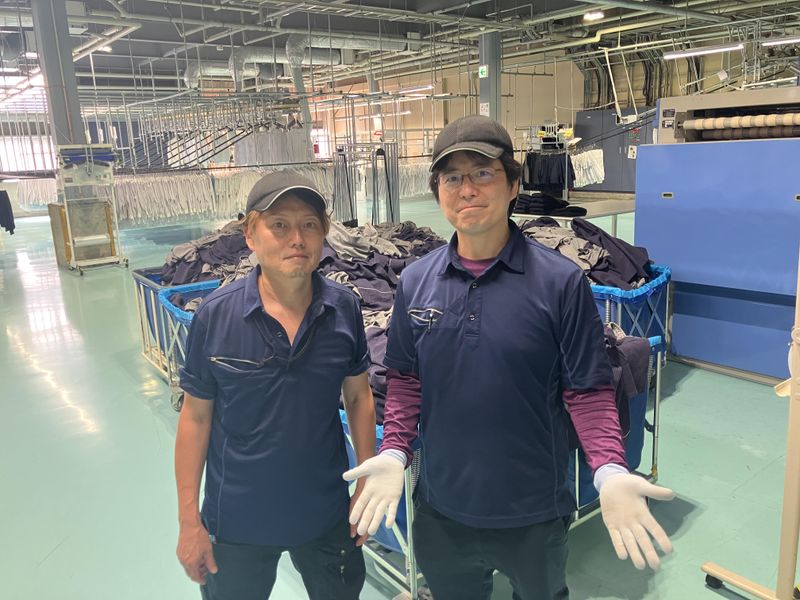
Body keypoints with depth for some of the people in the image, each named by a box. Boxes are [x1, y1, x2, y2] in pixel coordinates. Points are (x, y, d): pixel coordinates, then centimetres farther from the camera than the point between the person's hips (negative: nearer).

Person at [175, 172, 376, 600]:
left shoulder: (344, 309, -12)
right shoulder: (215, 316, -16)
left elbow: (358, 396, -1)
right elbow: (196, 417, -9)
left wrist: (368, 485, 1)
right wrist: (189, 520, -6)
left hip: (326, 513, 2)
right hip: (238, 522, -1)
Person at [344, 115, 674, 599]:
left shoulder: (561, 282, -16)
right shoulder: (416, 282, -5)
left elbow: (588, 390, -11)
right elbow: (407, 379, 3)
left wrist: (611, 472, -24)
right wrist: (394, 452, -9)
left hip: (533, 515, -2)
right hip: (441, 509, 3)